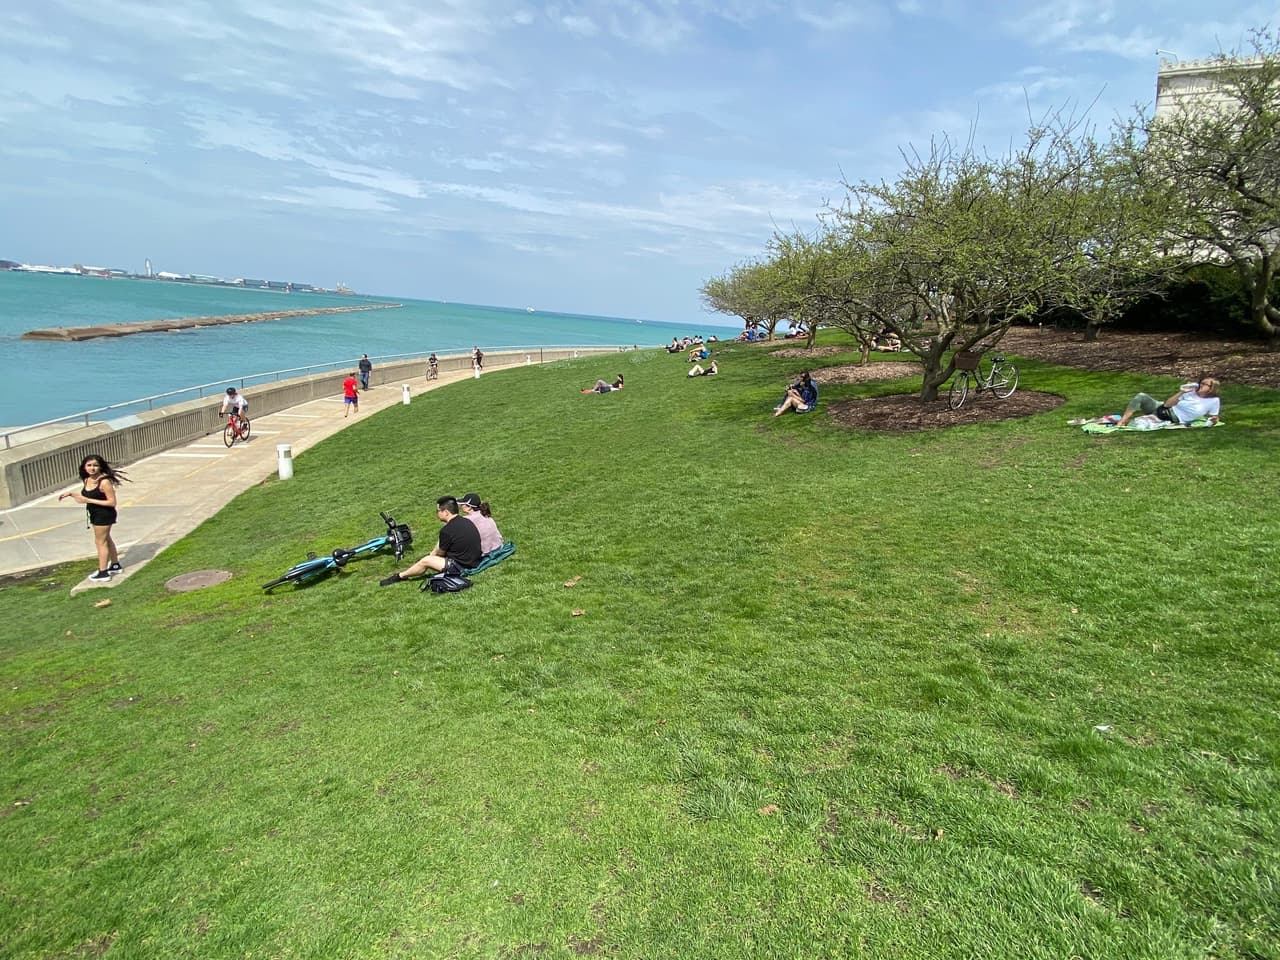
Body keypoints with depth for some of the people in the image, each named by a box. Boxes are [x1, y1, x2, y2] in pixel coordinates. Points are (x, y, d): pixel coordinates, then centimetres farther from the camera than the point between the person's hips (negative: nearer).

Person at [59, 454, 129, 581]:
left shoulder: (104, 481, -24)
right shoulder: (87, 480, 1)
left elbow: (112, 502, -24)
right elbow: (86, 495, 17)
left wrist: (88, 500, -25)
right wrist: (70, 493, 2)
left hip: (104, 515, -9)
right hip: (96, 515, 9)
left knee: (100, 542, 2)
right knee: (106, 539, 21)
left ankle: (103, 573, 13)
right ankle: (115, 565, 37)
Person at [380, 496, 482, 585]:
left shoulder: (447, 530, -21)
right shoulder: (467, 522, 3)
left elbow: (440, 553, -3)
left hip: (461, 567, -9)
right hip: (474, 562, 9)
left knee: (426, 561, -1)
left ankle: (400, 576, 23)